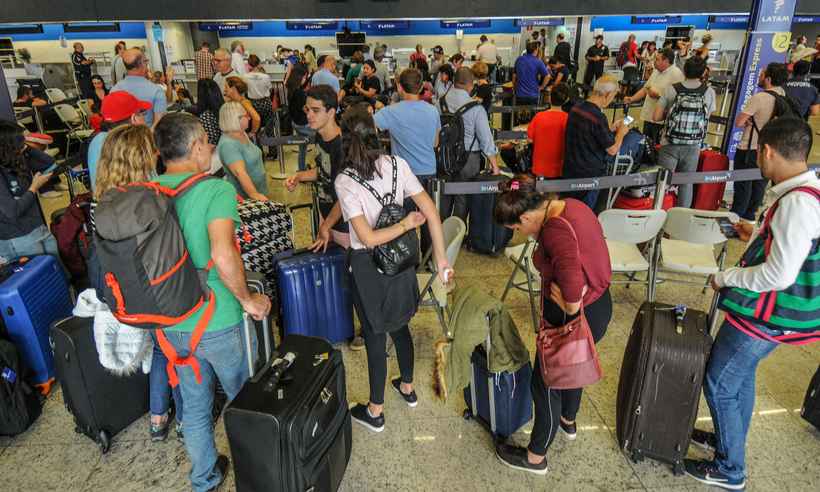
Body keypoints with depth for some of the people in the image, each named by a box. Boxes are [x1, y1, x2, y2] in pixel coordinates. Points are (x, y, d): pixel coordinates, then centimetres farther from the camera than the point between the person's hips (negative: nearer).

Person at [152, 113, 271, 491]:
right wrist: (247, 299, -18)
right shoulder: (216, 189, -20)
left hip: (170, 323, 5)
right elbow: (223, 255, -34)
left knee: (194, 406, 23)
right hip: (218, 323, -5)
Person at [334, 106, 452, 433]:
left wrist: (407, 224, -13)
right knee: (400, 326, 25)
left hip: (369, 267, -4)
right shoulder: (397, 164, -8)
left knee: (375, 337, 10)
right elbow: (431, 213, -9)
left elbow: (368, 238, -24)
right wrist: (441, 259, -3)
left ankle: (375, 412, 29)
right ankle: (407, 387, 46)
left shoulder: (344, 182, -19)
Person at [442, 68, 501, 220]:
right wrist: (494, 165, -5)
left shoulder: (441, 101, -7)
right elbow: (486, 138, -13)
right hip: (468, 158, -3)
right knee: (462, 199, 10)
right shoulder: (475, 108, -16)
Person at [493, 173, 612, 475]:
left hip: (576, 318, -10)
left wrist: (571, 307, -25)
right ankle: (568, 422, 59)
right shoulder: (571, 206, -1)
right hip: (599, 303, 10)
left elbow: (571, 277, -44)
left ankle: (535, 457, 32)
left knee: (545, 383, 10)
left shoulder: (556, 229, -30)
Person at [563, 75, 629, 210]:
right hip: (589, 174, -7)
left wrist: (611, 128, 16)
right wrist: (621, 132, 1)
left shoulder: (576, 108, 0)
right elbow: (612, 150, -15)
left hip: (570, 169, 7)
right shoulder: (599, 117, -24)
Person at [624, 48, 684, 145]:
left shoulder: (676, 74, -13)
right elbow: (645, 88, 21)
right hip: (648, 117, 9)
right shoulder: (656, 71, 15)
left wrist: (658, 95, -20)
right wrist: (631, 99, 8)